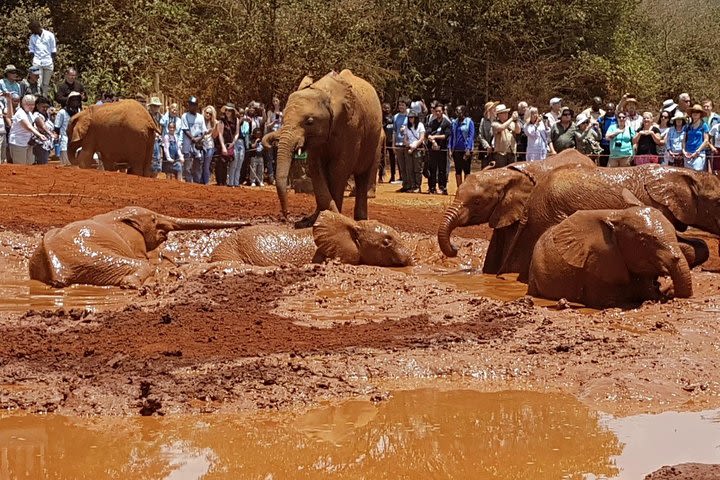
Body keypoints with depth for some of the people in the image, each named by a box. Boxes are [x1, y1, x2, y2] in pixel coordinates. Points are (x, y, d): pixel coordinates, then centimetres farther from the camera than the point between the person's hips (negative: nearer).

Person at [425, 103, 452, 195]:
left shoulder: (447, 123, 2)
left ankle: (443, 188, -2)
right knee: (431, 169, 5)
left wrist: (435, 137, -7)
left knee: (442, 170, -4)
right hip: (432, 149, 3)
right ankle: (431, 188, 9)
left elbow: (446, 135, -7)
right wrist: (433, 142, -15)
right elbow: (428, 134, 2)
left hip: (442, 149, -3)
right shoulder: (432, 122, 12)